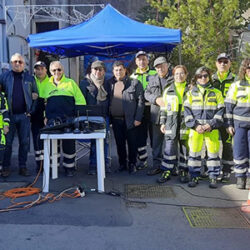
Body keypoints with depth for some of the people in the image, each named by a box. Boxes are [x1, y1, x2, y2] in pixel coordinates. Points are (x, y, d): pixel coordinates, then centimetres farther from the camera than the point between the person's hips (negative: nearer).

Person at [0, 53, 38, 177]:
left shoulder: (29, 78, 9)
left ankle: (23, 167, 14)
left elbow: (35, 93, 14)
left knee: (24, 142, 4)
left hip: (24, 115, 1)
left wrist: (31, 110, 3)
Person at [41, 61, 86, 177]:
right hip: (52, 119, 2)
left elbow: (80, 100, 4)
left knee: (69, 144, 3)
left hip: (68, 119, -2)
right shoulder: (47, 85, 15)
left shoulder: (70, 83, 7)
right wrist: (45, 116, 8)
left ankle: (69, 167, 15)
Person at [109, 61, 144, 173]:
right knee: (119, 143, 11)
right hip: (115, 120, 3)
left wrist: (138, 118, -10)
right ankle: (122, 164, 24)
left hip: (130, 119, -3)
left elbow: (140, 101, -5)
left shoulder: (134, 83, -2)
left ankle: (132, 164, 18)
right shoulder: (110, 83, 9)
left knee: (132, 143, 4)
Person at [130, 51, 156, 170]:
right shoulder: (133, 76, 15)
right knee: (140, 136, 6)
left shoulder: (154, 73, 4)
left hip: (152, 108, -3)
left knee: (154, 134, 0)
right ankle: (142, 160, 17)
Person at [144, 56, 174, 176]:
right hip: (156, 115, 4)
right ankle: (157, 165, 18)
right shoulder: (152, 79, 14)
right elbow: (146, 93, 8)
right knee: (156, 143, 9)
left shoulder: (174, 79, 0)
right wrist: (156, 99, -11)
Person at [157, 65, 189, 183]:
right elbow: (163, 108, 13)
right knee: (169, 149, -2)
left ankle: (183, 171, 17)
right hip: (171, 124, 1)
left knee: (185, 148, 5)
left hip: (186, 124, 0)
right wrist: (162, 123, 7)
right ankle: (166, 172, 7)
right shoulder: (168, 90, 12)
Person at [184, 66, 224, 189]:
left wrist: (211, 125, -9)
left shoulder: (216, 93, 8)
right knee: (194, 151, 0)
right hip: (195, 128, 0)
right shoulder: (191, 93, 9)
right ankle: (194, 176, 10)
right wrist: (195, 125, -9)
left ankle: (213, 177, 11)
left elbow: (220, 111, 3)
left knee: (213, 152, 0)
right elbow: (187, 111, 3)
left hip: (212, 128, 0)